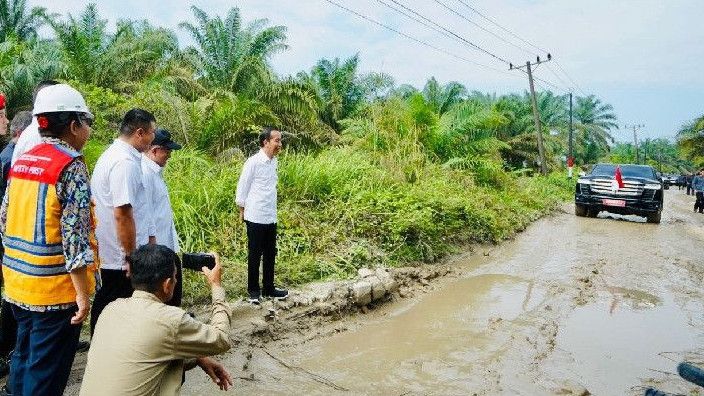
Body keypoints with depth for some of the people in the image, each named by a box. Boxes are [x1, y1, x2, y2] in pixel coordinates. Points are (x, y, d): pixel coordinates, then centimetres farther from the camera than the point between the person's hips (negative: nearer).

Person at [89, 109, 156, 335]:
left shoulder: (111, 155, 13)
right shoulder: (126, 163, -19)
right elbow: (122, 215, -24)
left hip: (107, 257, 10)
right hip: (121, 259, -10)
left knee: (103, 312, 18)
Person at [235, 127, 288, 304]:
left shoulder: (274, 161, 6)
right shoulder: (253, 162, -15)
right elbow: (242, 187, -8)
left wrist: (272, 210, 14)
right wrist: (242, 211, -2)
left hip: (271, 217, 7)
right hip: (256, 217, -7)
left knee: (270, 254, 14)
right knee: (255, 255, 5)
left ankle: (269, 288, 26)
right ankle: (253, 290, 19)